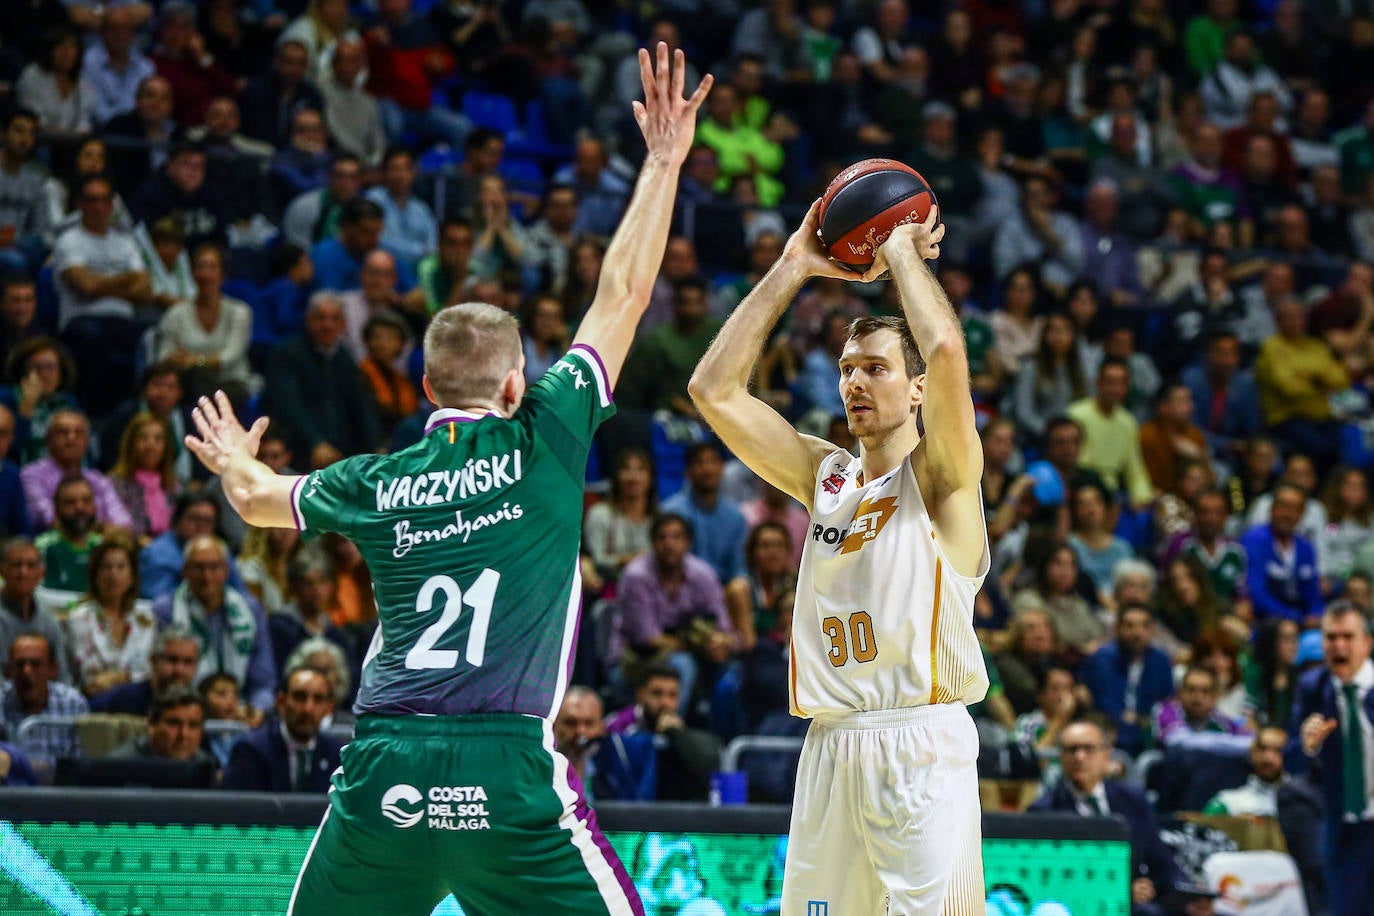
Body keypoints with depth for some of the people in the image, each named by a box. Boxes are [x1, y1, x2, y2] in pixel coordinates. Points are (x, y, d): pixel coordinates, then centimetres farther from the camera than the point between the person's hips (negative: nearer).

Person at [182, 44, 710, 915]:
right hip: (507, 762, -3)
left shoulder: (377, 483, 12)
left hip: (385, 762, 3)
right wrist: (663, 163, 18)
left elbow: (257, 498, 32)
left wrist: (235, 462, 55)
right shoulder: (544, 442, 3)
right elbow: (622, 296, 9)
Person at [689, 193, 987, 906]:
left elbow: (947, 350, -18)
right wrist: (793, 268, 9)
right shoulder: (825, 475, 17)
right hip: (828, 748, 6)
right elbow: (714, 390, 10)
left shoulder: (939, 473, 0)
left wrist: (902, 251, -2)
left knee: (923, 902, -12)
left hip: (920, 747, -5)